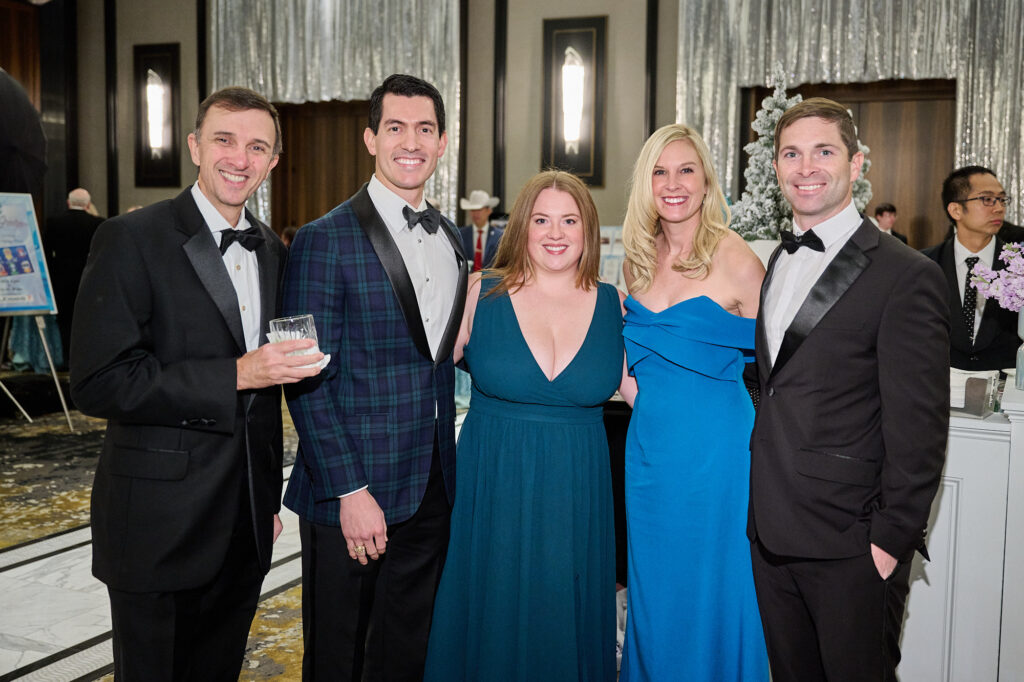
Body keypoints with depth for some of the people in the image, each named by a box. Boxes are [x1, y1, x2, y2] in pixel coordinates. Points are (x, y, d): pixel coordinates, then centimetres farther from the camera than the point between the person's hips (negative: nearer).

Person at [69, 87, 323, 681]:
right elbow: (99, 383, -19)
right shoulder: (131, 240, -12)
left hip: (247, 523, 6)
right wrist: (235, 375, -24)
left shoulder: (271, 249, 9)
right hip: (160, 525, -6)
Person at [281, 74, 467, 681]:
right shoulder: (326, 240, -11)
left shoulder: (451, 239, 10)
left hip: (433, 491, 6)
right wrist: (350, 491, -16)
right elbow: (308, 383, -13)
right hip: (352, 495, -5)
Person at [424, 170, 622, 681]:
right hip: (492, 490, -1)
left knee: (565, 623, 13)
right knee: (491, 623, 10)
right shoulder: (480, 294, -3)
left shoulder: (613, 305, 1)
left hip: (577, 497, 1)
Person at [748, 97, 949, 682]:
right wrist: (760, 505, 11)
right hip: (769, 534, 7)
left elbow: (918, 430, -14)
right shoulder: (777, 263, 11)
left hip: (850, 545, -6)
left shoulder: (907, 276, -13)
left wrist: (891, 541, -14)